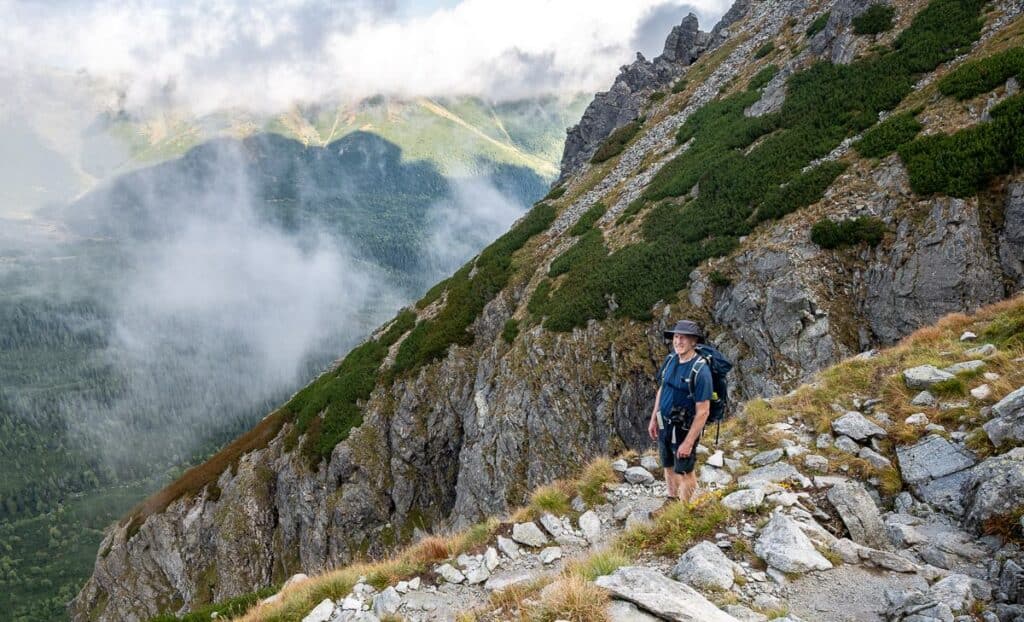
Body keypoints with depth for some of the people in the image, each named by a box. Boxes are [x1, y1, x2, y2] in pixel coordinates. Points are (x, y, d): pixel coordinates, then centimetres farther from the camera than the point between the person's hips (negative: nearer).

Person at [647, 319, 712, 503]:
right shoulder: (670, 360, -4)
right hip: (665, 425, 7)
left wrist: (688, 442, -23)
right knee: (669, 467, 23)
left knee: (684, 472, 12)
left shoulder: (700, 371, -27)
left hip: (684, 429, -7)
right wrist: (653, 419, 13)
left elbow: (703, 411, -24)